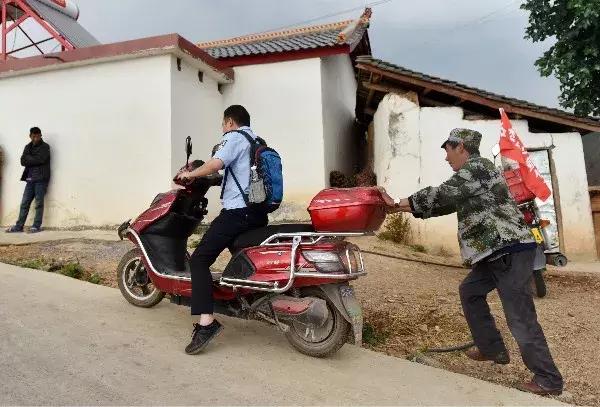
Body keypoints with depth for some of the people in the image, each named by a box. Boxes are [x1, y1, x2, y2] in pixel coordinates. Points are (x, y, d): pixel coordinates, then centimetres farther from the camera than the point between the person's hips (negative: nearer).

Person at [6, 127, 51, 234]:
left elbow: (40, 159, -15)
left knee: (39, 203, -3)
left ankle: (37, 226, 2)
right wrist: (34, 160, -8)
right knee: (24, 203, 5)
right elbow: (23, 161, 5)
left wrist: (29, 158, -2)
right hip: (30, 179, 5)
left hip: (41, 179, -5)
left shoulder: (45, 147, 1)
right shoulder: (28, 147, 17)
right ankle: (19, 226, 10)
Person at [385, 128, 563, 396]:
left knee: (520, 317, -6)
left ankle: (548, 380, 8)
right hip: (496, 252, 11)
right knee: (470, 291, 18)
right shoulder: (469, 175, 18)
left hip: (511, 251, -11)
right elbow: (446, 203, 19)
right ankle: (493, 349, 27)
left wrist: (398, 203, -9)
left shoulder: (477, 167, -13)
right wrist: (403, 207, 16)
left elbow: (441, 195, -19)